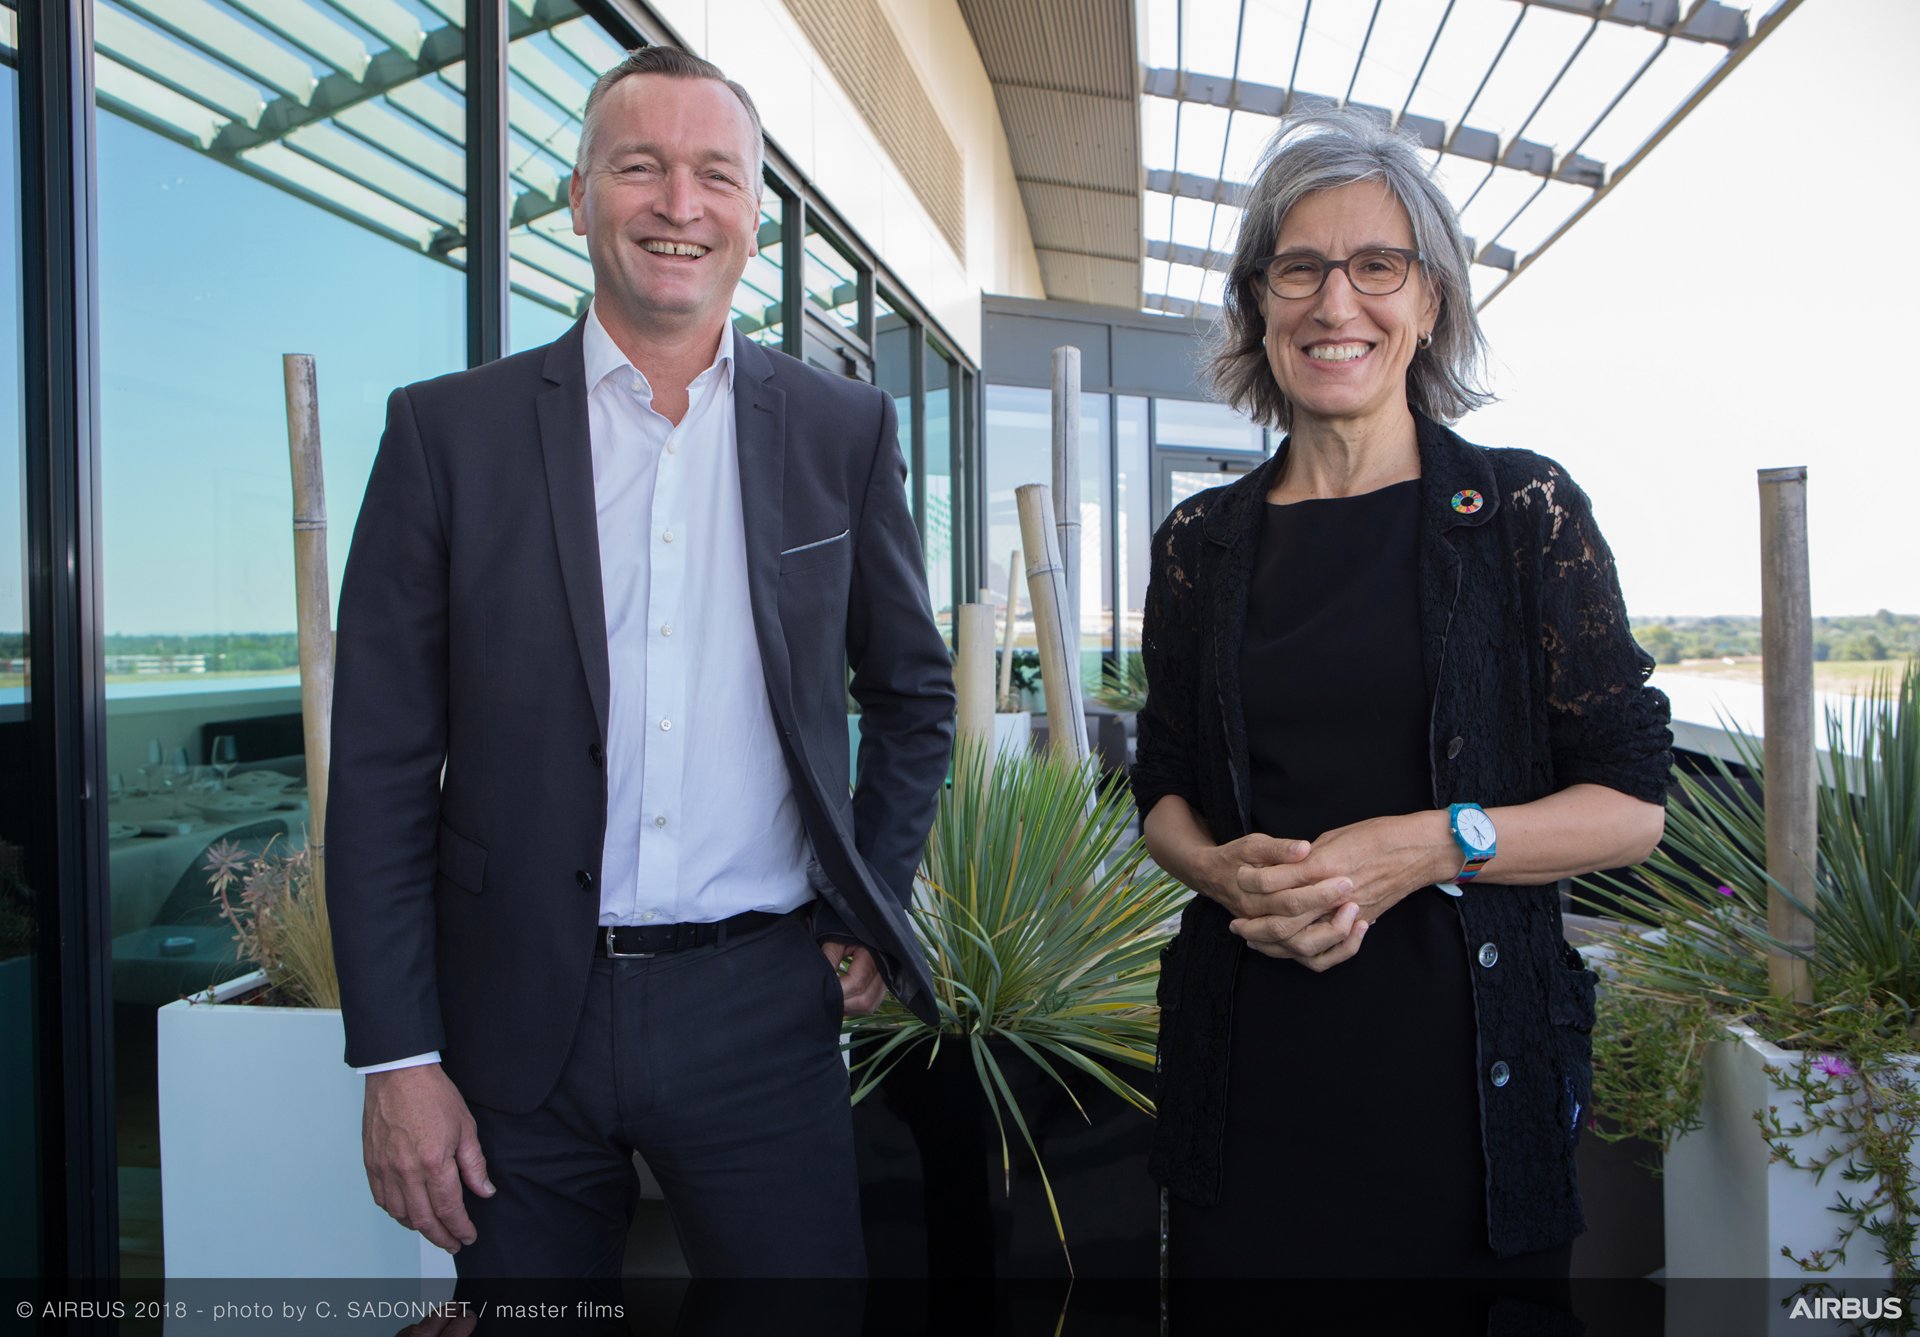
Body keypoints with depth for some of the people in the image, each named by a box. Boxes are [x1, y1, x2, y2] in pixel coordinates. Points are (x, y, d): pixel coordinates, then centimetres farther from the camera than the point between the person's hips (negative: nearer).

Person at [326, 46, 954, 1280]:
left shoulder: (844, 430, 3)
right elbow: (382, 763, -2)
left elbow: (915, 693, 13)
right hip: (518, 1026, 0)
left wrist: (875, 912, 6)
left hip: (764, 1009, 1)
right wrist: (396, 1057, -4)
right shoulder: (451, 428, -1)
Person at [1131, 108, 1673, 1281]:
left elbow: (1632, 803, -2)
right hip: (1247, 1059, 2)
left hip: (1462, 1054, -1)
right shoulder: (1202, 543, 5)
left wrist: (1434, 844, -18)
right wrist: (1221, 866, -11)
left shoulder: (1523, 510, -2)